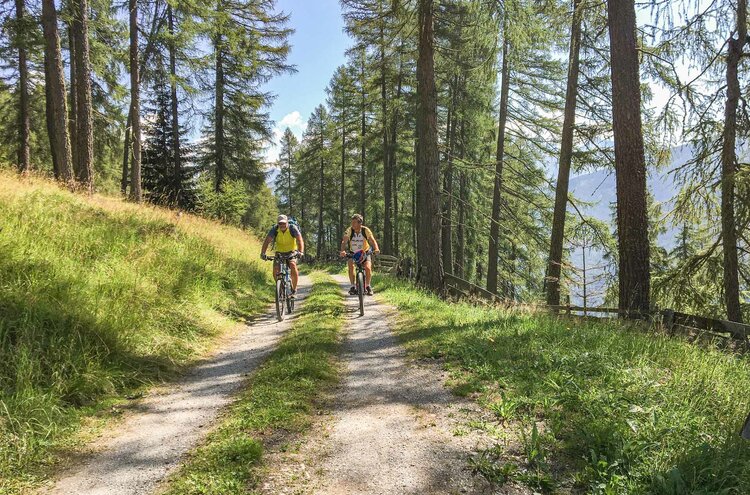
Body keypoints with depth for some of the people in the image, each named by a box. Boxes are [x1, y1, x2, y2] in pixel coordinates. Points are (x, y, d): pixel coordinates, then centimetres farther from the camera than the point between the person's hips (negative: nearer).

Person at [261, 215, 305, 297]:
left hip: (291, 252, -2)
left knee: (293, 266, -29)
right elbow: (267, 241, -23)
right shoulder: (274, 229, -16)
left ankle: (294, 289, -15)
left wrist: (301, 251, -49)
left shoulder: (292, 228, -20)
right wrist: (262, 253, -39)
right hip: (279, 253, 2)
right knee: (276, 269, -20)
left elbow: (300, 240, -31)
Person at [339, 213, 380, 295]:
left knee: (368, 267, -22)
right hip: (353, 253, 1)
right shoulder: (349, 230, -20)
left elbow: (373, 241, -25)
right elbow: (344, 242, -28)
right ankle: (353, 286, -11)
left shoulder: (366, 230, -21)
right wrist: (343, 251, -48)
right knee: (351, 266, -26)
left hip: (365, 252, -1)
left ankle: (367, 286, 0)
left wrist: (376, 249, -46)